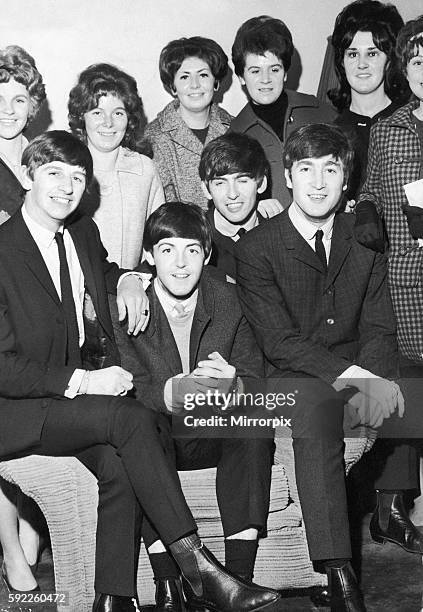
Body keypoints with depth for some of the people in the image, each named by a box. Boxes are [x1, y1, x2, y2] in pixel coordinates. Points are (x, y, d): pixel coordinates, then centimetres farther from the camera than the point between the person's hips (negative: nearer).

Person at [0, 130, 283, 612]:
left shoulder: (83, 232, 9)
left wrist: (124, 278, 12)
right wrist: (82, 382, -22)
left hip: (75, 393, 6)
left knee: (119, 466, -25)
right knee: (131, 419, -29)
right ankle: (199, 570, -25)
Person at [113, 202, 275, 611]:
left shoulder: (228, 300, -2)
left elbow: (256, 381, -2)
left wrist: (233, 386, -28)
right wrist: (175, 391, -36)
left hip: (218, 432, 2)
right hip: (155, 437, -1)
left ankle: (239, 573, -26)